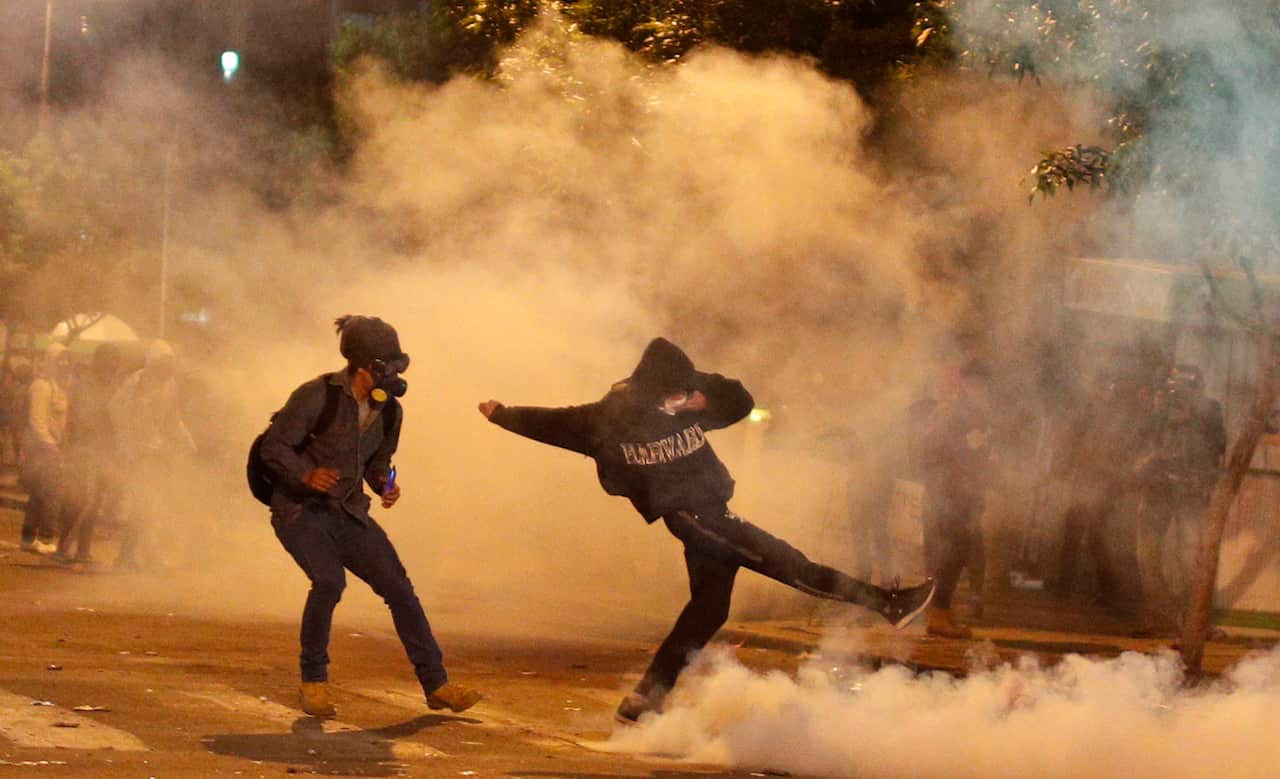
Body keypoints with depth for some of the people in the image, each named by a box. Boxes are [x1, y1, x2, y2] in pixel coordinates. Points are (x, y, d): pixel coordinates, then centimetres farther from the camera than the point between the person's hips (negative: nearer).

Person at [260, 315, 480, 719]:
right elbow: (274, 446, -12)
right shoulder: (317, 396, -16)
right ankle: (313, 681, -11)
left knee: (399, 588, -3)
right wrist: (308, 474, -29)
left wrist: (384, 485, -3)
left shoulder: (388, 411, 3)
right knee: (329, 580, -29)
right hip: (300, 509, -6)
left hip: (349, 512, 6)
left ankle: (436, 685, 4)